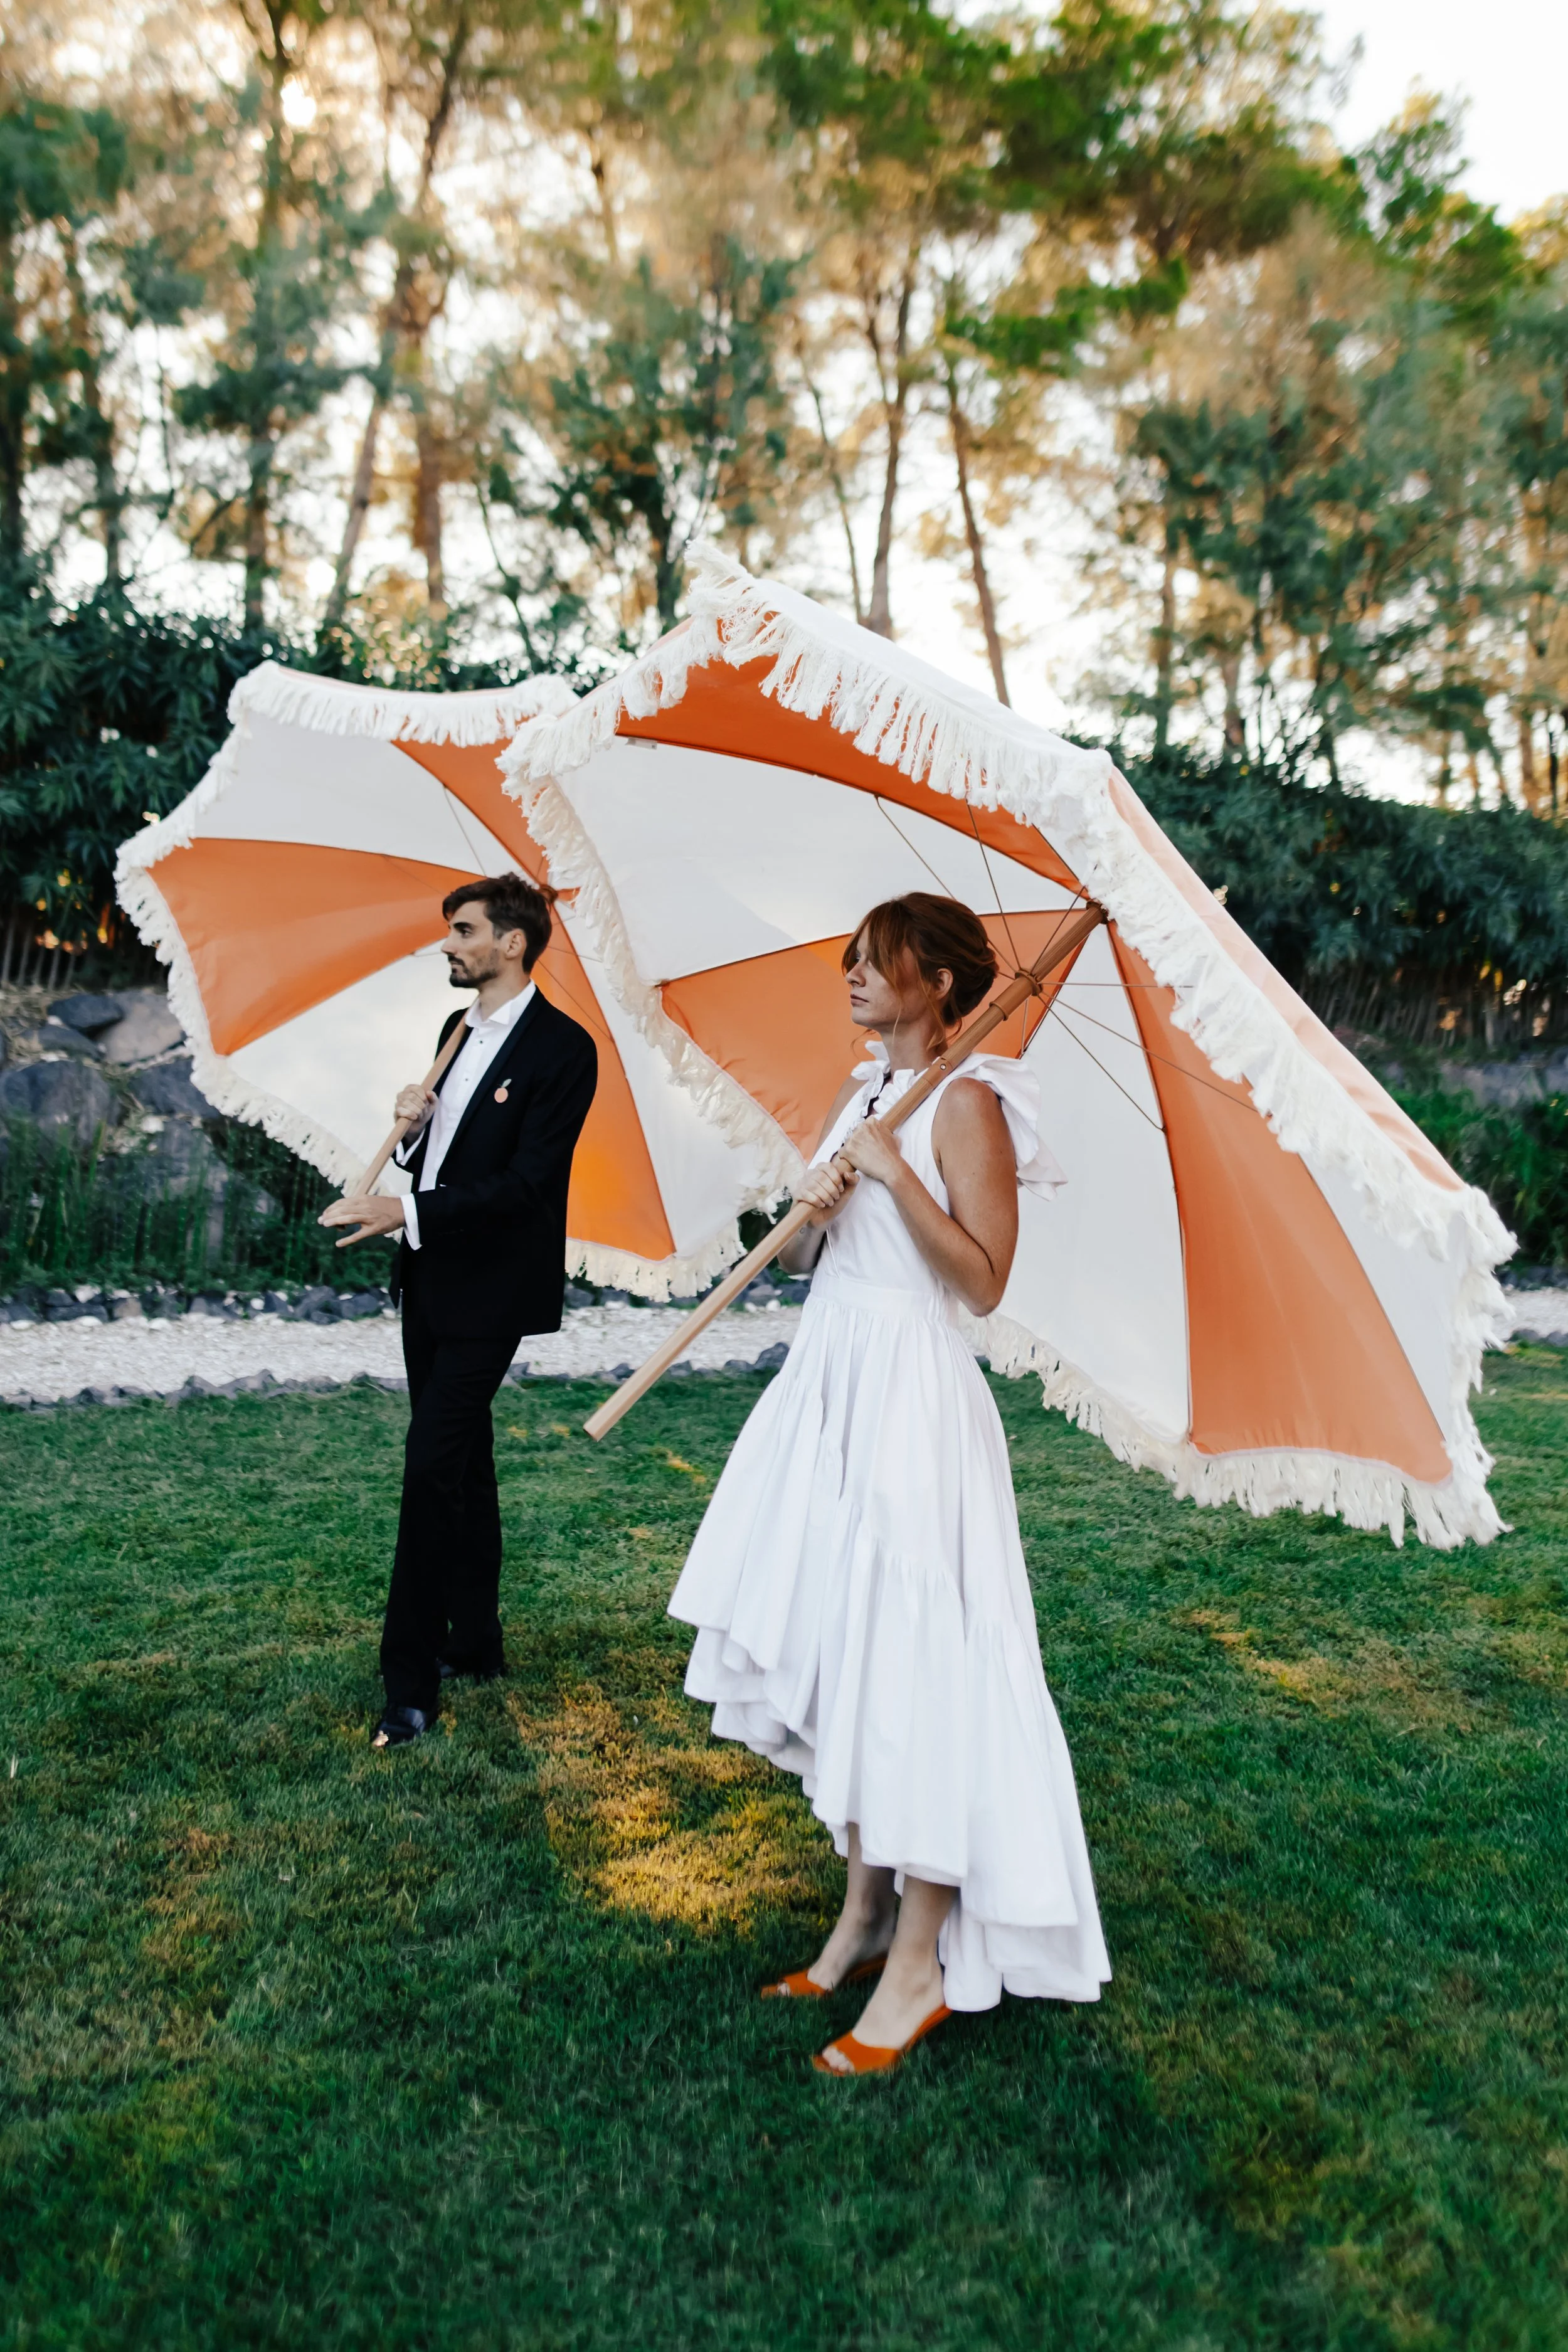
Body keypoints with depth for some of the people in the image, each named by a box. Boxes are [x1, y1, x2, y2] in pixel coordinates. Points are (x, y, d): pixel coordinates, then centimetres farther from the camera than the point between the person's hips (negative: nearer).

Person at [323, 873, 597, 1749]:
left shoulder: (563, 1049, -14)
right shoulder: (458, 1031, 12)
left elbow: (525, 1182, -20)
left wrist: (406, 1211, -26)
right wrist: (412, 1124, -4)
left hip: (489, 1291, -8)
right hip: (430, 1280, 8)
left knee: (433, 1467, -10)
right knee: (461, 1464, 15)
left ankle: (411, 1682, -1)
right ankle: (475, 1642, 28)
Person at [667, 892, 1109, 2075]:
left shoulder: (963, 1103, -11)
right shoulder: (863, 1091, 13)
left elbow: (984, 1280, -16)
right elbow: (803, 1254, 16)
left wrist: (894, 1174, -21)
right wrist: (814, 1205, -5)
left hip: (912, 1394, -9)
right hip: (829, 1376, 9)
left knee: (911, 1661, -4)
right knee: (837, 1647, 14)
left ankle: (924, 1960, 10)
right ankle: (865, 1911, 29)